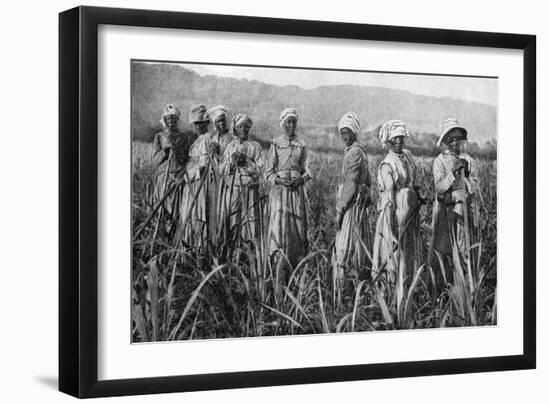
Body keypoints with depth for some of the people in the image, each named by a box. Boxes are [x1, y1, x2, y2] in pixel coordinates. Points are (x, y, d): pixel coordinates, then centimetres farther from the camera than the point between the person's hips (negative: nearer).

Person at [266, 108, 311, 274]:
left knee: (298, 225, 1)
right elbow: (269, 171, 2)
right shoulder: (276, 144, 2)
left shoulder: (301, 145, 9)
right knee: (279, 224, -11)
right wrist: (279, 180, -16)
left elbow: (306, 170, 12)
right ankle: (279, 263, -12)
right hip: (279, 190, -3)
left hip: (296, 190, 3)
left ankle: (296, 265, 7)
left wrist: (301, 179, -9)